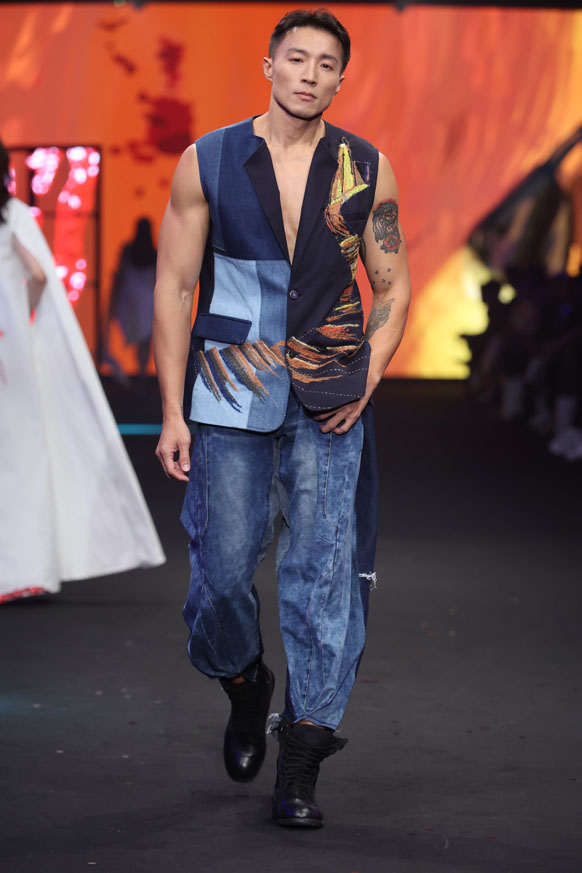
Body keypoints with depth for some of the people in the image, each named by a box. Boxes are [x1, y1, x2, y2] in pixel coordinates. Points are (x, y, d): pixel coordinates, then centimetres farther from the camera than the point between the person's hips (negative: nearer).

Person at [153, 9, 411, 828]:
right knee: (223, 567, -2)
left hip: (329, 403, 1)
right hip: (231, 395, 0)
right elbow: (174, 288, 3)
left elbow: (392, 285, 12)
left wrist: (367, 380, -3)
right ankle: (245, 683, 31)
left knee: (325, 573, -4)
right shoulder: (207, 163, 1)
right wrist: (171, 413, -2)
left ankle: (301, 764, 4)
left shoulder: (367, 171, 4)